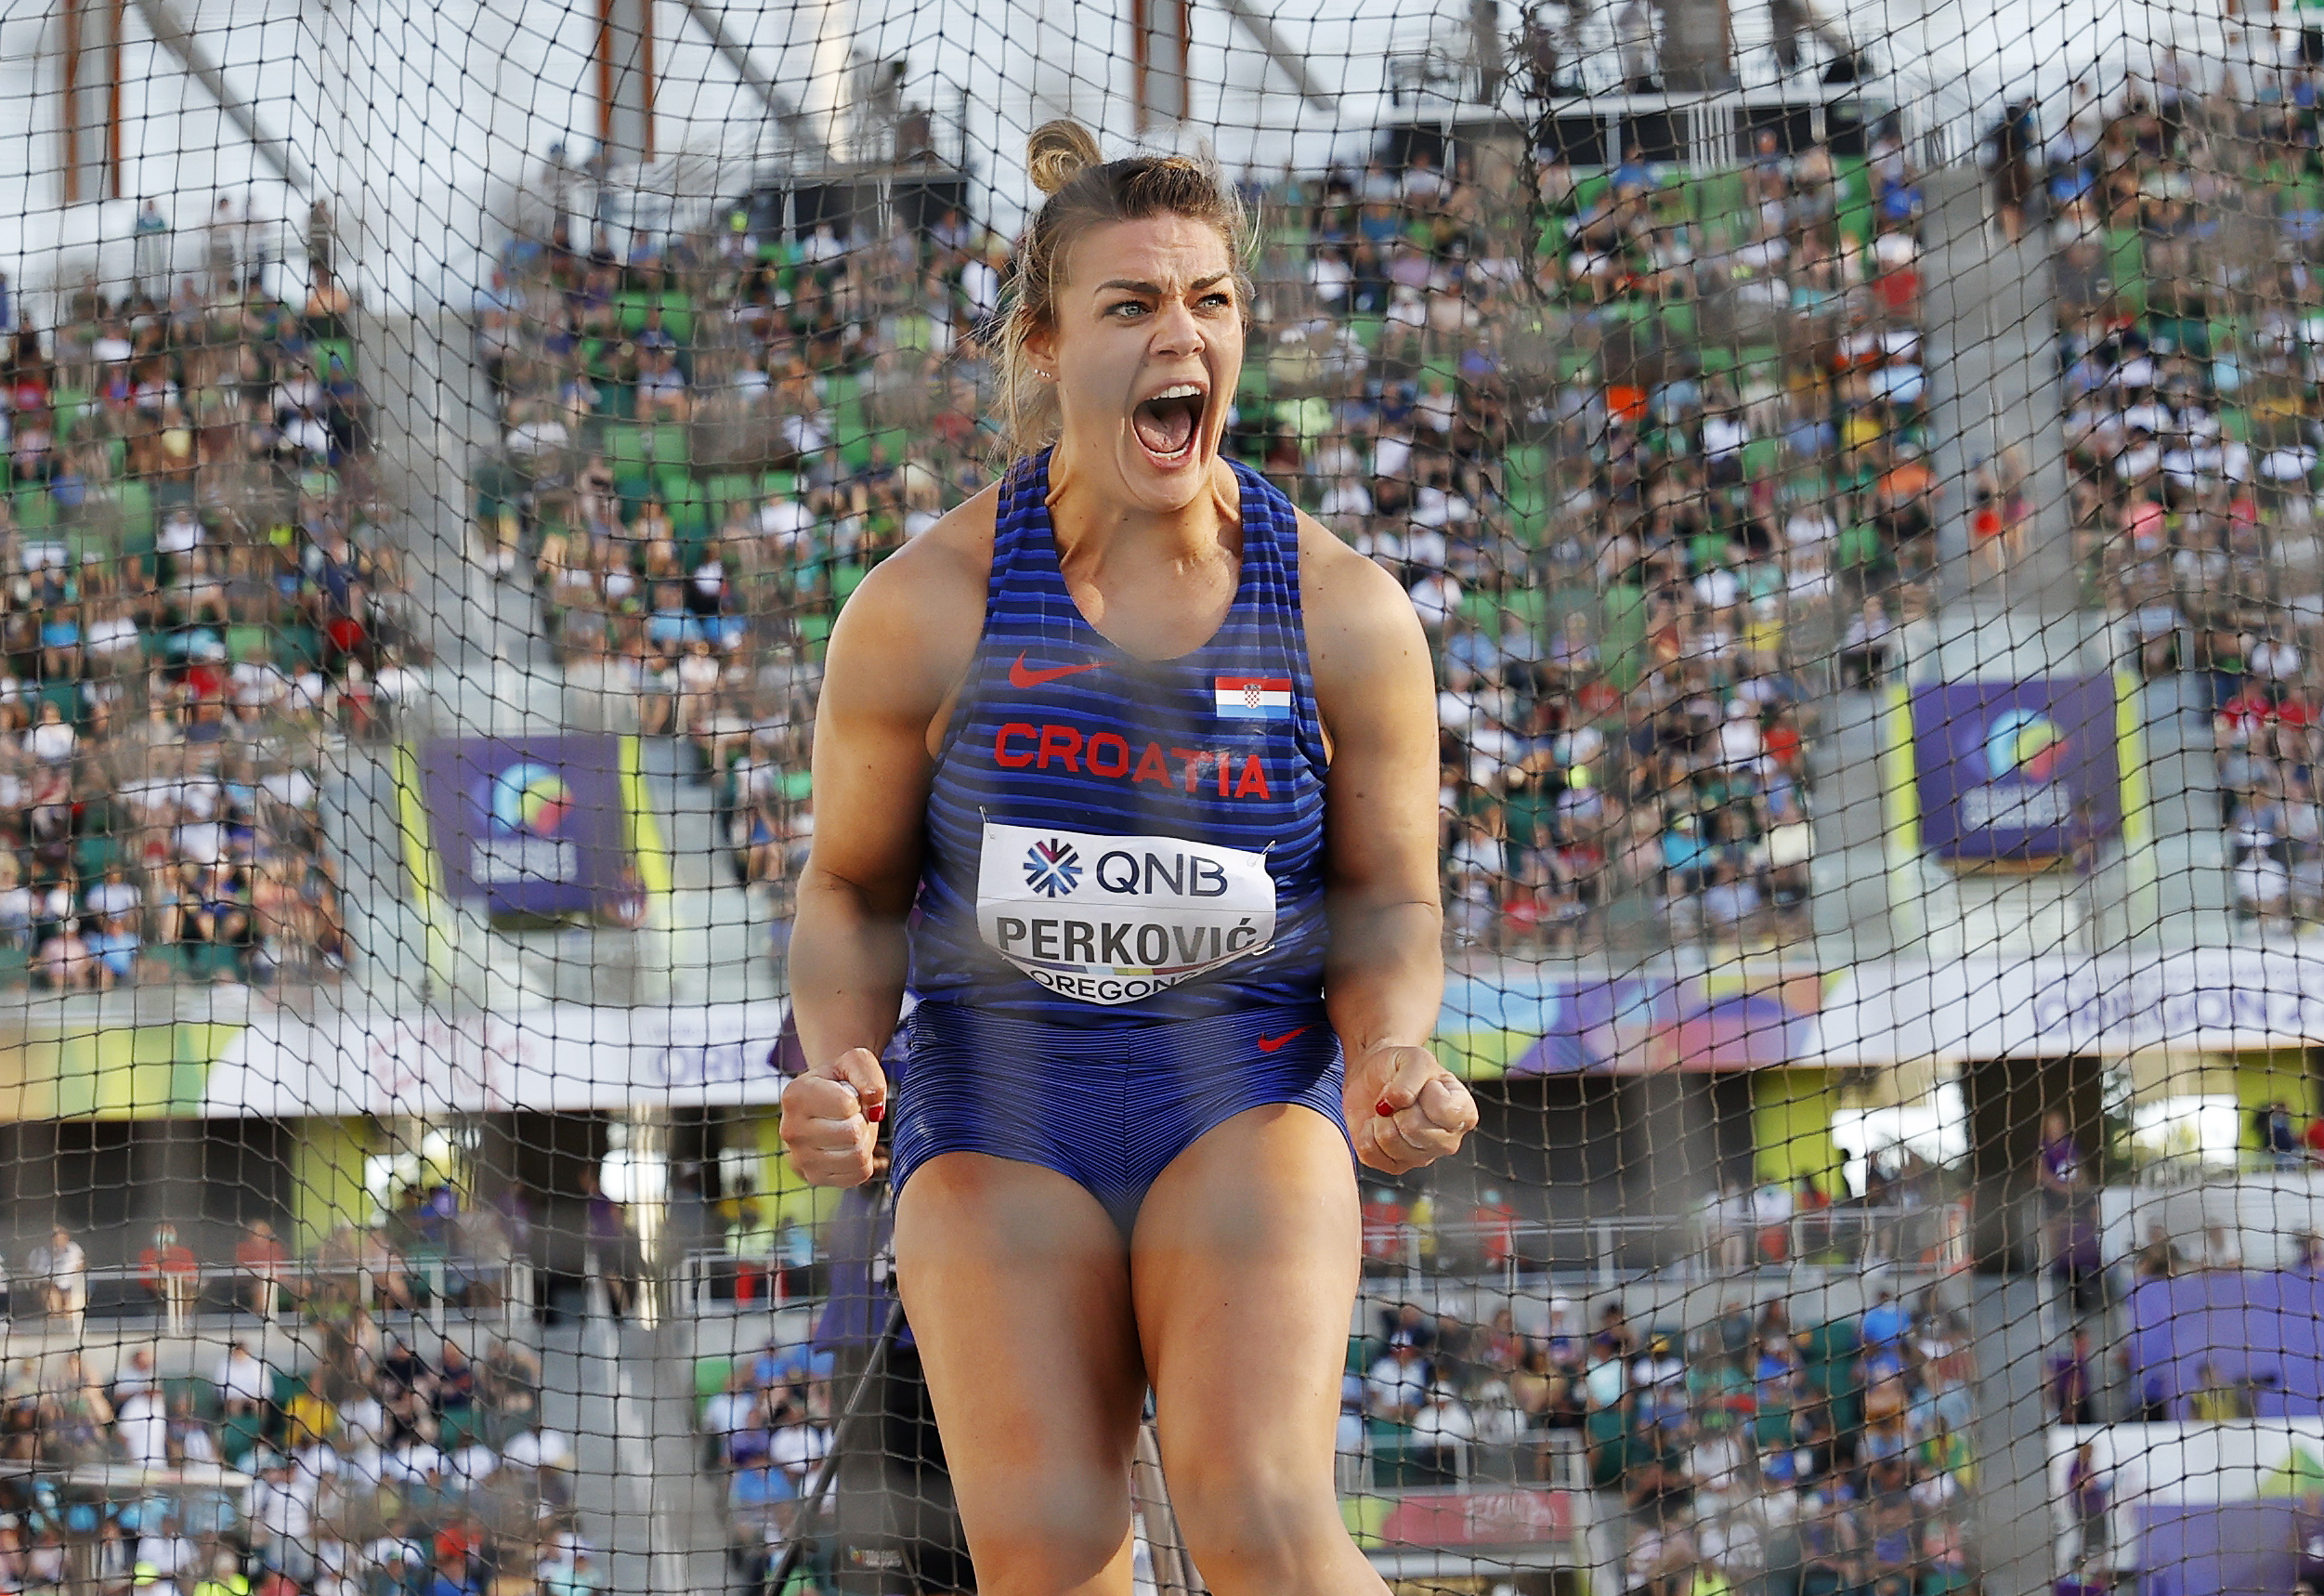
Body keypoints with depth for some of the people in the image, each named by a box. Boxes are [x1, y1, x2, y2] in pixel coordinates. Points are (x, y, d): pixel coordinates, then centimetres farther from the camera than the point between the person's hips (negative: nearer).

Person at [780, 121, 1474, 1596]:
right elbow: (852, 886, 7)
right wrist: (837, 1061, -13)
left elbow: (1393, 901, 6)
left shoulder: (1344, 610, -2)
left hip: (1246, 1093, 0)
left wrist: (1392, 1050, -15)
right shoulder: (929, 603, -4)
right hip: (995, 1104, 0)